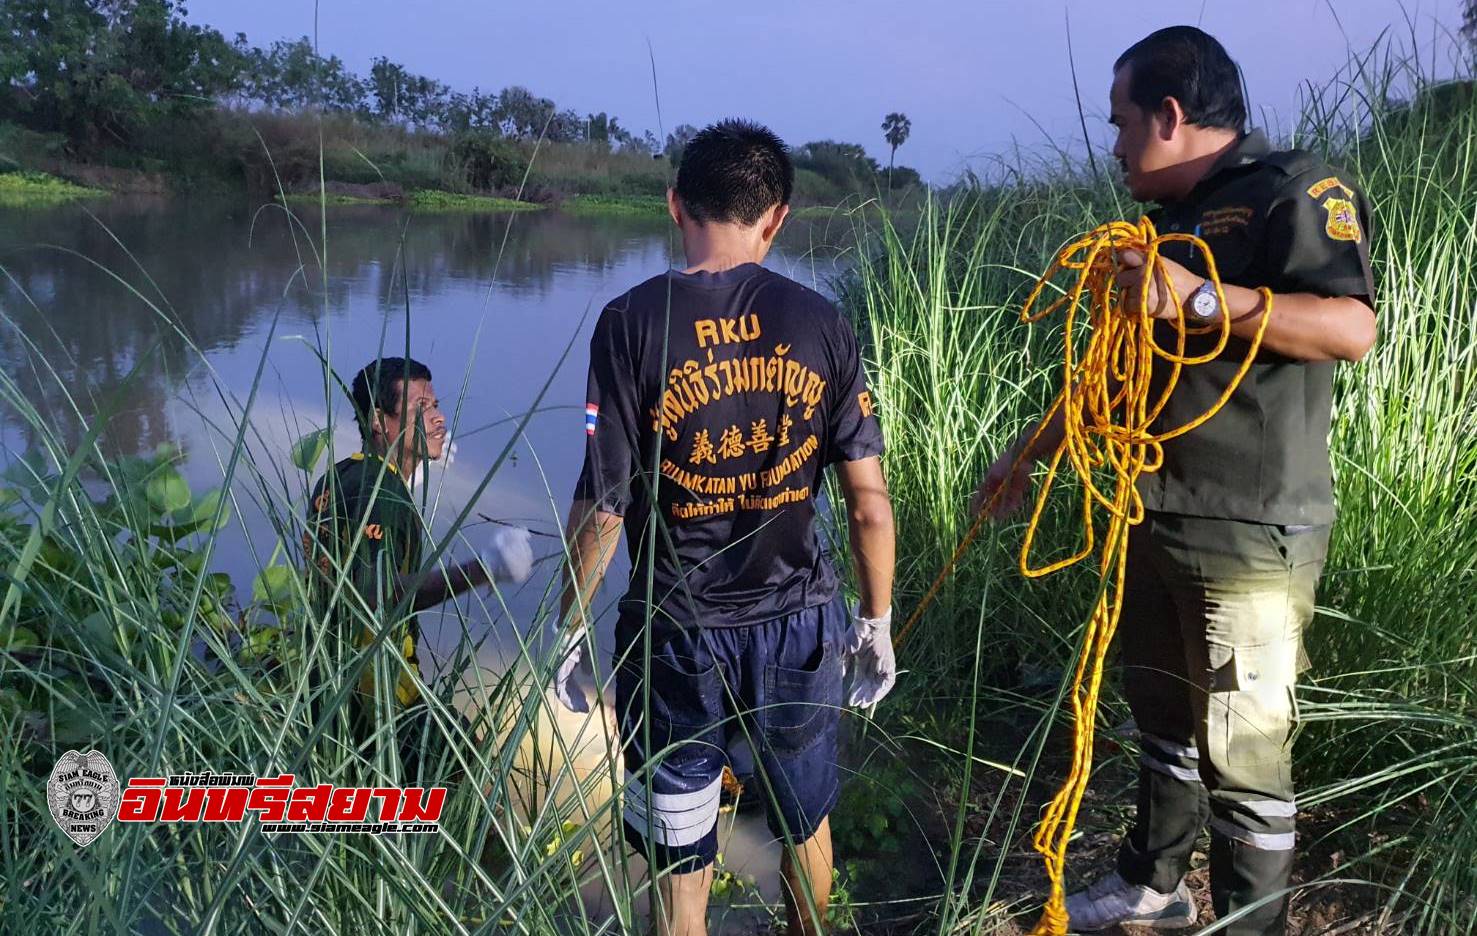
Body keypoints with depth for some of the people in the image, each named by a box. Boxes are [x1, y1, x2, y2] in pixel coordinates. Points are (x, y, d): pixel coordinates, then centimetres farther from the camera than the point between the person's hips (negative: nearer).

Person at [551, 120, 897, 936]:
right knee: (805, 821, 28)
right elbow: (869, 501, -3)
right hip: (799, 628, 3)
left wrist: (570, 626, 2)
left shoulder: (634, 322, -11)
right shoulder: (820, 324, -4)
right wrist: (876, 622, 10)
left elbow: (602, 504, -12)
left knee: (680, 861, 17)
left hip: (676, 635, -2)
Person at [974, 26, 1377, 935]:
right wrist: (1031, 451, 25)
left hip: (1250, 540, -9)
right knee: (1164, 716, 21)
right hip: (1158, 521, 9)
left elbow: (1352, 327, -27)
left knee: (1244, 754, 1)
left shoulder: (1297, 189, -11)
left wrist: (1199, 297, -33)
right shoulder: (1174, 219, 16)